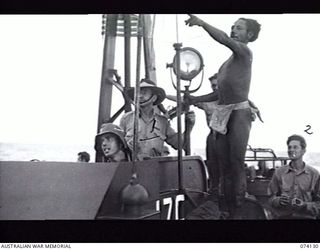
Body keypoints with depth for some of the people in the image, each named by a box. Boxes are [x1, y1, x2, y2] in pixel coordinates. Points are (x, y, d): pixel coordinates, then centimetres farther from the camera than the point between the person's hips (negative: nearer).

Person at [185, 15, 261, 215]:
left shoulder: (245, 52, 2)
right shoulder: (228, 62, 25)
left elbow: (223, 39, -17)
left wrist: (201, 22, -14)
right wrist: (197, 99, 22)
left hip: (239, 111, -8)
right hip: (222, 114, 8)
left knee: (237, 164, -12)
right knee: (225, 166, 2)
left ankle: (239, 210, -10)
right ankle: (229, 210, 4)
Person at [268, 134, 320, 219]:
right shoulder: (279, 172, 7)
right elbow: (271, 198, 9)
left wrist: (305, 206, -12)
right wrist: (278, 201, -11)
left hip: (306, 217, -1)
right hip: (282, 216, 1)